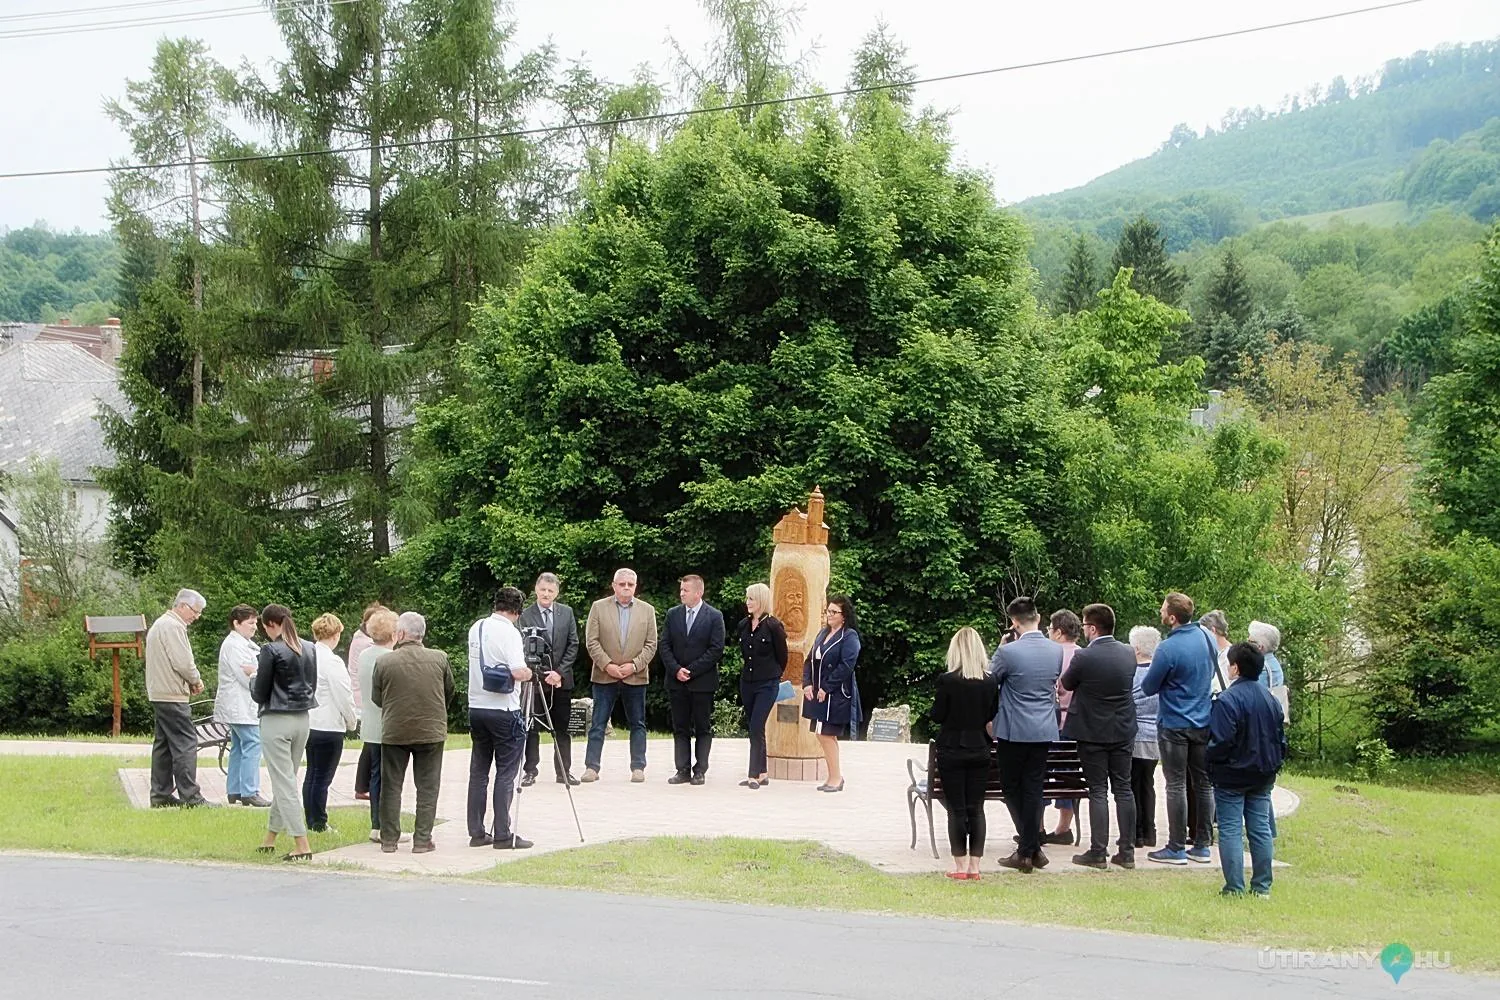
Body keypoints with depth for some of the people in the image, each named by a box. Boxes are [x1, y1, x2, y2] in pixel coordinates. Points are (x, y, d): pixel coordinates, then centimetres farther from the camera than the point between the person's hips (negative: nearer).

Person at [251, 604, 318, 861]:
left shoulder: (271, 651, -14)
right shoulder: (309, 649, 6)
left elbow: (260, 694, -9)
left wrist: (253, 682, 10)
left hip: (276, 721, -7)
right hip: (302, 719, 7)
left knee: (284, 783, -4)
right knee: (286, 780, 17)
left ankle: (302, 845, -10)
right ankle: (270, 838, 28)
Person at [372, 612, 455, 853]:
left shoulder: (384, 662, -10)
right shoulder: (439, 659, -5)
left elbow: (376, 697, 2)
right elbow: (450, 692, 8)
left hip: (394, 732, 0)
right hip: (431, 732, 1)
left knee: (391, 787, 11)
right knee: (427, 787, 8)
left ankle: (389, 839, 12)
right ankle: (422, 840, 5)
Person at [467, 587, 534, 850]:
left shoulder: (475, 628, 8)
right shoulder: (509, 632, -14)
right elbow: (518, 672, -23)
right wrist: (529, 673, -1)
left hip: (476, 708, 7)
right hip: (504, 710, -7)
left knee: (478, 772, 10)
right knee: (505, 774, -2)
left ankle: (477, 832, 13)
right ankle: (503, 835, -4)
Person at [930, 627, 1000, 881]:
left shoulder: (947, 681, -13)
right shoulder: (991, 682, -3)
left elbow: (936, 715, -8)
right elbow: (993, 718, 4)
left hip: (952, 750, -3)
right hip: (979, 750, 3)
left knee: (956, 809, 3)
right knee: (976, 809, 8)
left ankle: (960, 865, 4)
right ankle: (974, 866, 8)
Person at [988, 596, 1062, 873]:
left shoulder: (1008, 652, -15)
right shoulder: (1057, 650, 2)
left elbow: (989, 682, -2)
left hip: (1013, 731, -5)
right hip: (1045, 731, 5)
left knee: (1012, 788, 7)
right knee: (1033, 789, 10)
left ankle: (1027, 850, 3)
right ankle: (1031, 848, 10)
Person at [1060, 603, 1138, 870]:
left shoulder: (1084, 657, -17)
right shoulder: (1128, 653, 0)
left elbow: (1065, 685, -2)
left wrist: (1067, 666, 16)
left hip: (1093, 732, -5)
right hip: (1123, 732, 5)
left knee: (1098, 791, 0)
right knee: (1123, 788, 9)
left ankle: (1098, 853, 2)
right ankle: (1127, 852, 11)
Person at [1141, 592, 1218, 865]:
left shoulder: (1168, 649, -20)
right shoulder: (1206, 638, 2)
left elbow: (1148, 687, -10)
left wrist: (1153, 668, 8)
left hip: (1175, 725, -6)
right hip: (1204, 722, 6)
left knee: (1176, 786, -2)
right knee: (1203, 783, 10)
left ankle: (1176, 848, 1)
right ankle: (1202, 845, 15)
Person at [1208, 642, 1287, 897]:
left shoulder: (1228, 700, -17)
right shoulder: (1270, 699, 7)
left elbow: (1221, 741, -20)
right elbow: (1281, 738, 13)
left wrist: (1212, 768, -5)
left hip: (1232, 776, -7)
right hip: (1263, 776, 7)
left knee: (1230, 830, -2)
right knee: (1261, 829, 10)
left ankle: (1234, 887, -4)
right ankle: (1262, 886, 12)